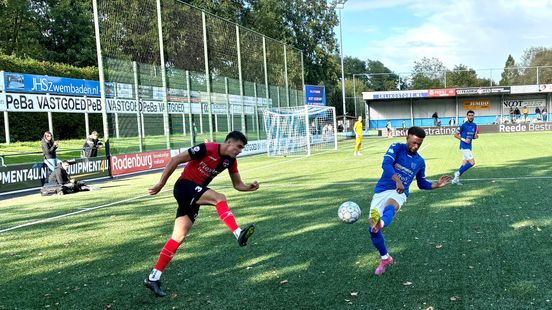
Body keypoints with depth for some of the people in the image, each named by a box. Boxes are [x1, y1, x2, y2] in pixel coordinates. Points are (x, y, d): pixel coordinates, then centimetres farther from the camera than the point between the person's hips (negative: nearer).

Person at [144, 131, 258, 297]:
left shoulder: (230, 161, 4)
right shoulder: (207, 149, -17)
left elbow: (238, 184, 10)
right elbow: (176, 160, -14)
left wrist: (250, 187, -12)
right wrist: (161, 184, -12)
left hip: (194, 195, 8)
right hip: (185, 186, -8)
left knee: (179, 237, 4)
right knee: (219, 197, -28)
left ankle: (153, 278, 9)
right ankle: (239, 234, -38)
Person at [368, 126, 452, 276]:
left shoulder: (420, 161, 12)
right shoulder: (396, 148, 0)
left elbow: (421, 183, 27)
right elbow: (386, 164, -19)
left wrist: (437, 184, 11)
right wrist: (397, 180, -33)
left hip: (399, 193, 0)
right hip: (381, 191, 0)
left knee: (390, 208, -39)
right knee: (373, 231, -5)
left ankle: (379, 224, -74)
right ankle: (385, 258, 20)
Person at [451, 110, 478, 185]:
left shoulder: (474, 125, 10)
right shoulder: (463, 125, -11)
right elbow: (455, 135, -7)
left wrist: (476, 136, -3)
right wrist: (464, 140, -17)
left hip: (469, 147, 8)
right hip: (464, 147, -8)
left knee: (464, 164, 9)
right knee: (472, 162, -14)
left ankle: (456, 179, 15)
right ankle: (458, 172, -2)